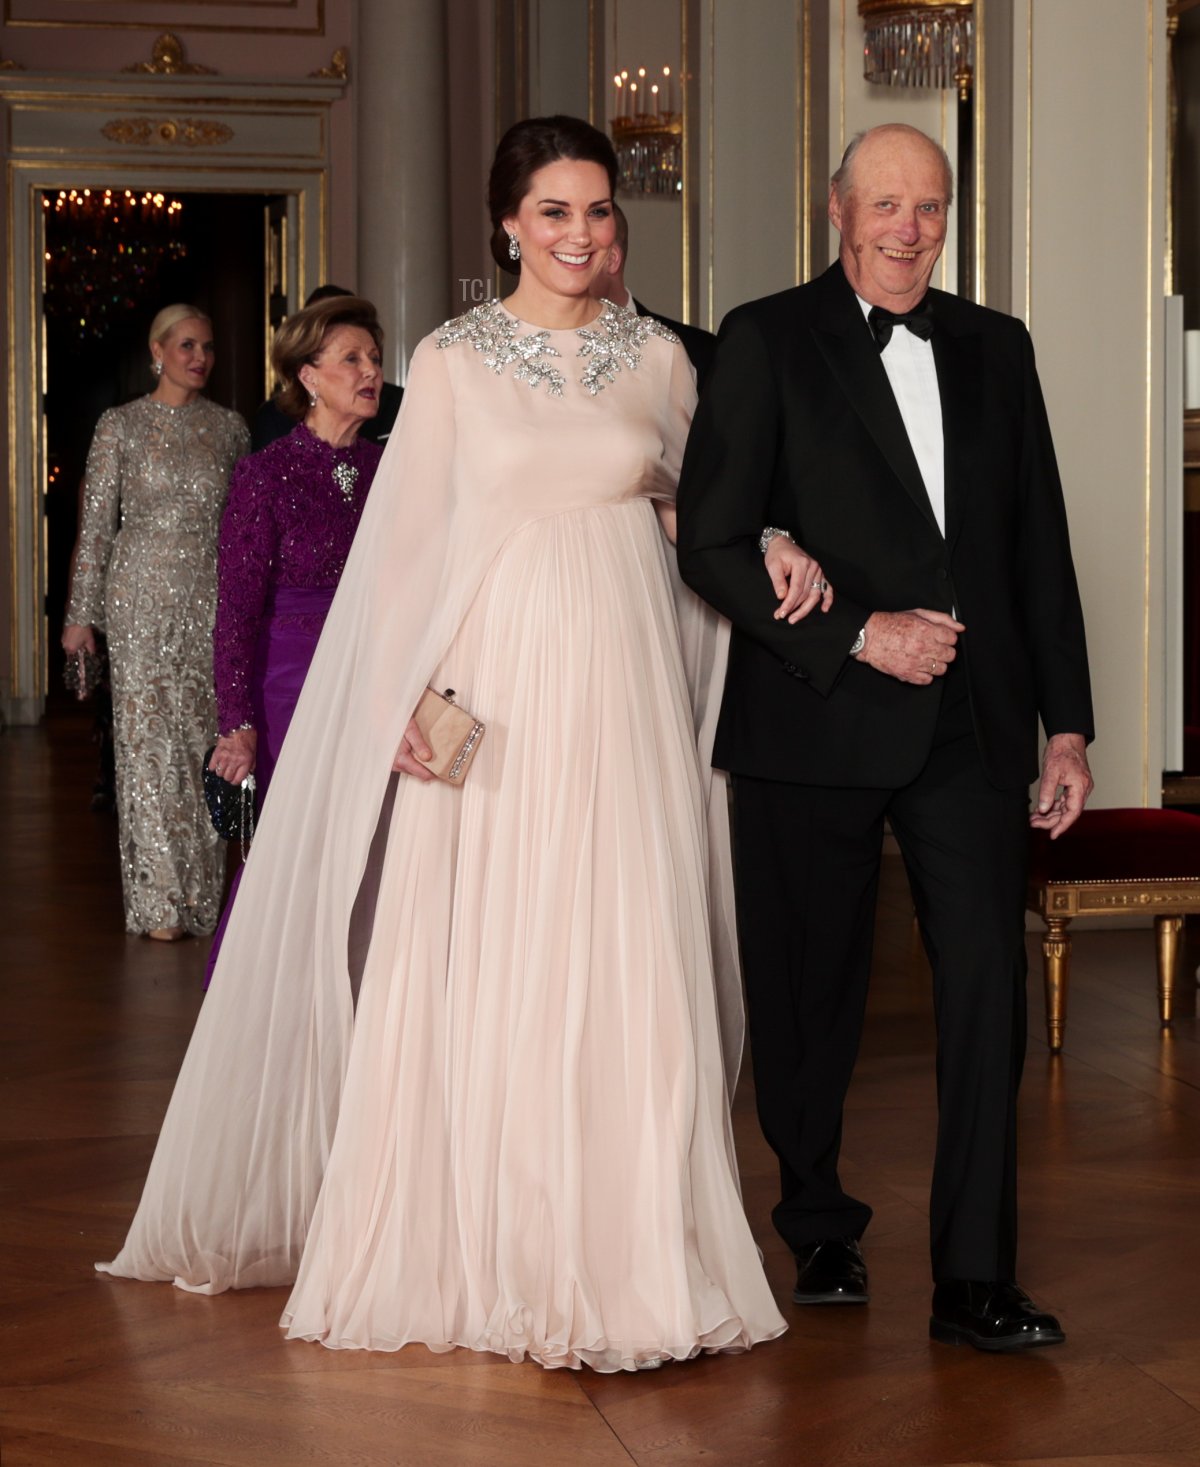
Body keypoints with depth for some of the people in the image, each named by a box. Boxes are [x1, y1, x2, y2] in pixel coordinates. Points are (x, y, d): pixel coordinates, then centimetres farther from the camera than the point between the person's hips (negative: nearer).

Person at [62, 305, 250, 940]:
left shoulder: (230, 427, 10)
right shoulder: (121, 425, 3)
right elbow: (95, 524, 2)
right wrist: (82, 614, -2)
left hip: (212, 601, 2)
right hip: (143, 597, -2)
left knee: (204, 740, 1)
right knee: (148, 740, -4)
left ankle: (202, 897, 8)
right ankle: (159, 901, 0)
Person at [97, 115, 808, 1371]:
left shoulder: (659, 358, 9)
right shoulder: (452, 360, 2)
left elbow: (698, 505, 20)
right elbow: (409, 539, 0)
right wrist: (411, 698, -9)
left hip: (622, 689, 2)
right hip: (493, 686, -2)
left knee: (625, 970, 1)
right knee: (480, 968, 1)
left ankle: (621, 1255, 11)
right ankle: (474, 1255, 13)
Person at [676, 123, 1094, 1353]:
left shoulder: (995, 349, 13)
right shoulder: (766, 342, 0)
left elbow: (1040, 546, 14)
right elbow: (712, 543, -6)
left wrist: (1066, 722, 9)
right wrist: (859, 635, -13)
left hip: (971, 726, 3)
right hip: (815, 724, -3)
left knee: (988, 983, -5)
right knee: (810, 995, 8)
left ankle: (973, 1278, 1)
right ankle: (819, 1234, 27)